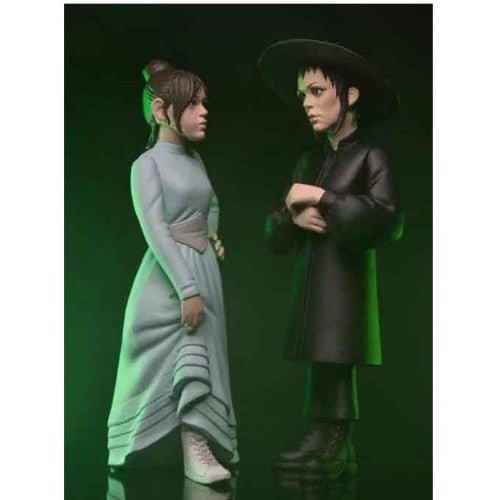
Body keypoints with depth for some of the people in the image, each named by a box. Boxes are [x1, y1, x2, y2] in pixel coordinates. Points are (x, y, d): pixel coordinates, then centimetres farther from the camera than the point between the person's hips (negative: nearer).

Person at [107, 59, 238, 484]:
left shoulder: (195, 159, 12)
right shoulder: (148, 164, -10)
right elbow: (155, 232, -18)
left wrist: (213, 235, 13)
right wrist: (186, 289, -23)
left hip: (204, 272, 6)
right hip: (169, 278, -6)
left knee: (199, 359, -1)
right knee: (162, 364, 0)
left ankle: (198, 451, -2)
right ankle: (127, 450, 15)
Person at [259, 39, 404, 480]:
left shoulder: (371, 157, -2)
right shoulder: (309, 161, 18)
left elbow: (387, 221, -17)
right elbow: (275, 234, 18)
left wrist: (322, 199, -12)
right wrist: (294, 216, -6)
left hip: (348, 280, -6)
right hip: (310, 283, 6)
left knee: (335, 365, -10)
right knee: (324, 371, 6)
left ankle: (332, 449, -4)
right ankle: (334, 450, 11)